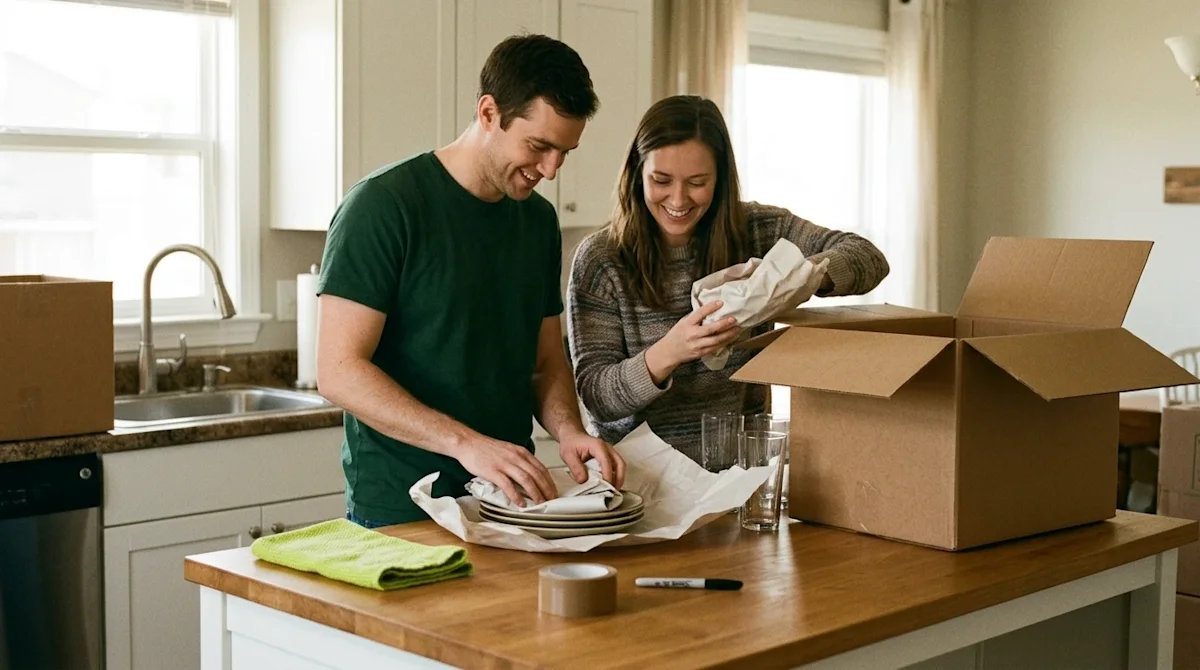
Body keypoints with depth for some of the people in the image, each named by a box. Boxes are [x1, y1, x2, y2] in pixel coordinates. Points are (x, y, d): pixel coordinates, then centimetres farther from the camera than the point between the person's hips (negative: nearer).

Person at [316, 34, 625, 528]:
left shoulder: (539, 220, 7)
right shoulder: (384, 204, -14)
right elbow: (339, 371, -19)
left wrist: (568, 430, -9)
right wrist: (465, 442, -29)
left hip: (510, 502, 6)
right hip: (399, 514, -6)